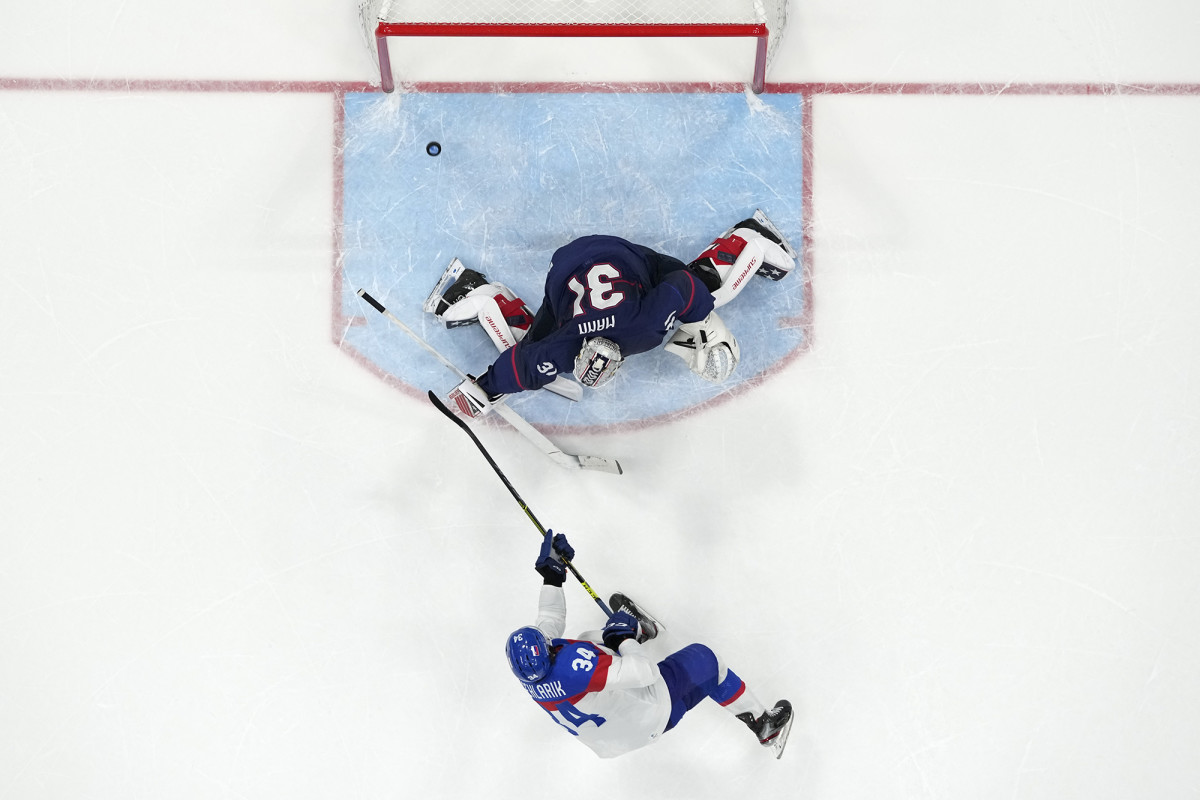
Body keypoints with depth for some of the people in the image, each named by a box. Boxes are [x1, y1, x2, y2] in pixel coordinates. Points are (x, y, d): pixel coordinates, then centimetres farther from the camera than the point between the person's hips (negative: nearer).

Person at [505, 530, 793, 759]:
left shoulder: (528, 669, -17)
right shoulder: (573, 662, -42)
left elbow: (550, 620, 3)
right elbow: (645, 673, -38)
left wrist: (551, 574, 2)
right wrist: (624, 639, -21)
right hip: (649, 718, -7)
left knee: (589, 641, 26)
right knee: (702, 659, 10)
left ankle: (640, 629, 56)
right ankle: (763, 726, 26)